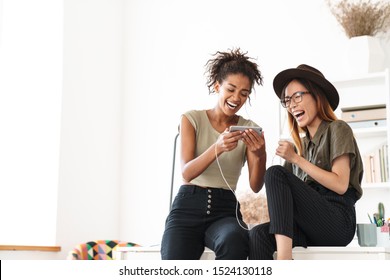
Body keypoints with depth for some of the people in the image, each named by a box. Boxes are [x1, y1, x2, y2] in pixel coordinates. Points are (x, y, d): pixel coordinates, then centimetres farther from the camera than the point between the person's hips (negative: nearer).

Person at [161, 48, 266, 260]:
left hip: (225, 209, 2)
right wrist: (218, 147, -27)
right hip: (188, 205, -1)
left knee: (234, 242, -36)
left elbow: (256, 186, -1)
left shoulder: (249, 129, 8)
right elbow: (186, 173, -8)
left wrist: (258, 155, -22)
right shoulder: (192, 119, 5)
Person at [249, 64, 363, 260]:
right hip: (310, 225, 5)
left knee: (276, 172, -23)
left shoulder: (337, 129, 5)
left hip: (337, 221, -5)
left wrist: (296, 158, -9)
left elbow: (340, 185, -9)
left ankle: (283, 259, -34)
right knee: (259, 235, -26)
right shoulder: (300, 144, 24)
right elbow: (286, 191, 15)